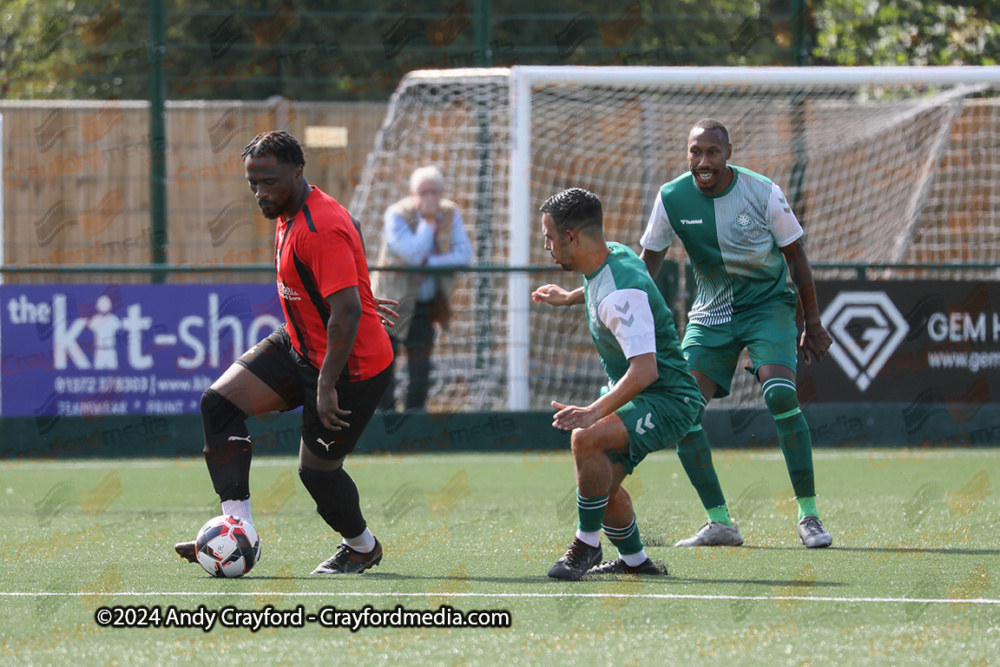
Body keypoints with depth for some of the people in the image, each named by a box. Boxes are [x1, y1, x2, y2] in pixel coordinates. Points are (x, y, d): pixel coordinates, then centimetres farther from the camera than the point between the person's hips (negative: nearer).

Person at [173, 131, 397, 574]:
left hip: (350, 363, -10)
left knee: (317, 469, 0)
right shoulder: (288, 214, 4)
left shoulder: (322, 229, -27)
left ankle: (362, 547, 30)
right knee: (220, 402, -4)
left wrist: (327, 386, -31)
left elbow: (347, 310, -30)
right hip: (300, 346, 10)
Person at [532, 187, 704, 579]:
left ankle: (586, 544, -18)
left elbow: (645, 369, -38)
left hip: (667, 401, -11)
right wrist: (569, 297, 40)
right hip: (635, 397, 11)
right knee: (603, 483, 17)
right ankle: (633, 560, 38)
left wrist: (594, 412, -48)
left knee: (587, 439, -32)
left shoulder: (620, 294, -30)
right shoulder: (615, 254, 0)